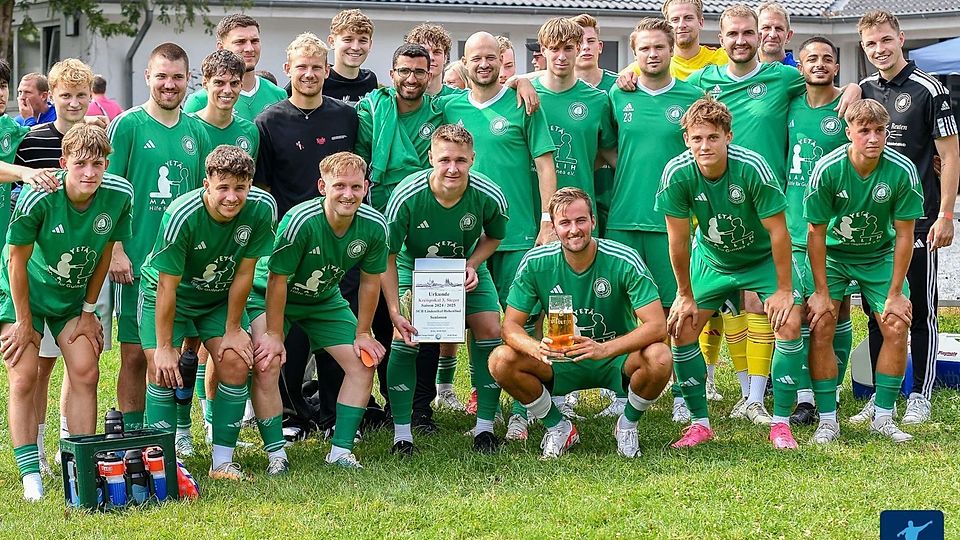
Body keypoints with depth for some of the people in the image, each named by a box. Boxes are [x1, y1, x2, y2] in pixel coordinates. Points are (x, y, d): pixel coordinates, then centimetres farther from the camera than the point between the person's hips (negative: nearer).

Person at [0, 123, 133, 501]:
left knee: (86, 373, -4)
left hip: (74, 295, 4)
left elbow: (104, 252, -3)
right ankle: (31, 478, -7)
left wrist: (88, 311, 3)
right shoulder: (38, 198, -31)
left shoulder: (119, 195, -20)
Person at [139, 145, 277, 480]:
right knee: (163, 370, -15)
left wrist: (234, 329, -7)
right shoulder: (181, 216, -34)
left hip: (220, 296, 3)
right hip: (166, 292, -3)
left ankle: (222, 461, 0)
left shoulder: (262, 209, -25)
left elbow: (243, 272, -13)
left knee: (236, 363, -10)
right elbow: (168, 286, -26)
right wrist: (163, 347, -21)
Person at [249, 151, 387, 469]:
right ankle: (276, 455, -11)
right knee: (266, 366, -22)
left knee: (364, 363, -4)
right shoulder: (300, 221, -36)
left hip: (325, 300, 5)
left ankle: (341, 451, 4)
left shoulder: (374, 226, -21)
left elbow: (370, 281, -5)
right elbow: (277, 280, -27)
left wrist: (362, 333, 0)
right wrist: (274, 335, -21)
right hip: (269, 296, -5)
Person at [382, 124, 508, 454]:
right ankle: (402, 433, -8)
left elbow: (494, 236, 0)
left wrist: (472, 265, -19)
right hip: (414, 266, -2)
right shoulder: (406, 197, -32)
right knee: (404, 336, -17)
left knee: (490, 331, -11)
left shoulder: (489, 197, -26)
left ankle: (485, 427, 4)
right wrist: (395, 313, -28)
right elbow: (387, 257, -21)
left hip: (467, 268, 2)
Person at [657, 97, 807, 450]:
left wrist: (783, 289, -19)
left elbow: (778, 231, -23)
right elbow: (678, 238, -14)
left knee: (789, 325, -19)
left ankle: (781, 423, -8)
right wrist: (685, 295, -7)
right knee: (680, 328, -6)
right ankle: (700, 423, 7)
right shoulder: (677, 174, -25)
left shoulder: (752, 168, -31)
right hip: (710, 258, 3)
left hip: (763, 258, -2)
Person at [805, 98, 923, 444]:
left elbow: (904, 234, -13)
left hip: (881, 256, 1)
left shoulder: (902, 171, -22)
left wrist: (895, 293, -12)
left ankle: (883, 418, 3)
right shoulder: (827, 169, -24)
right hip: (833, 254, -1)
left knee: (897, 328, -11)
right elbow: (816, 233, -16)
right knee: (820, 327, -15)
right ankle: (828, 420, -6)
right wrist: (821, 292, -15)